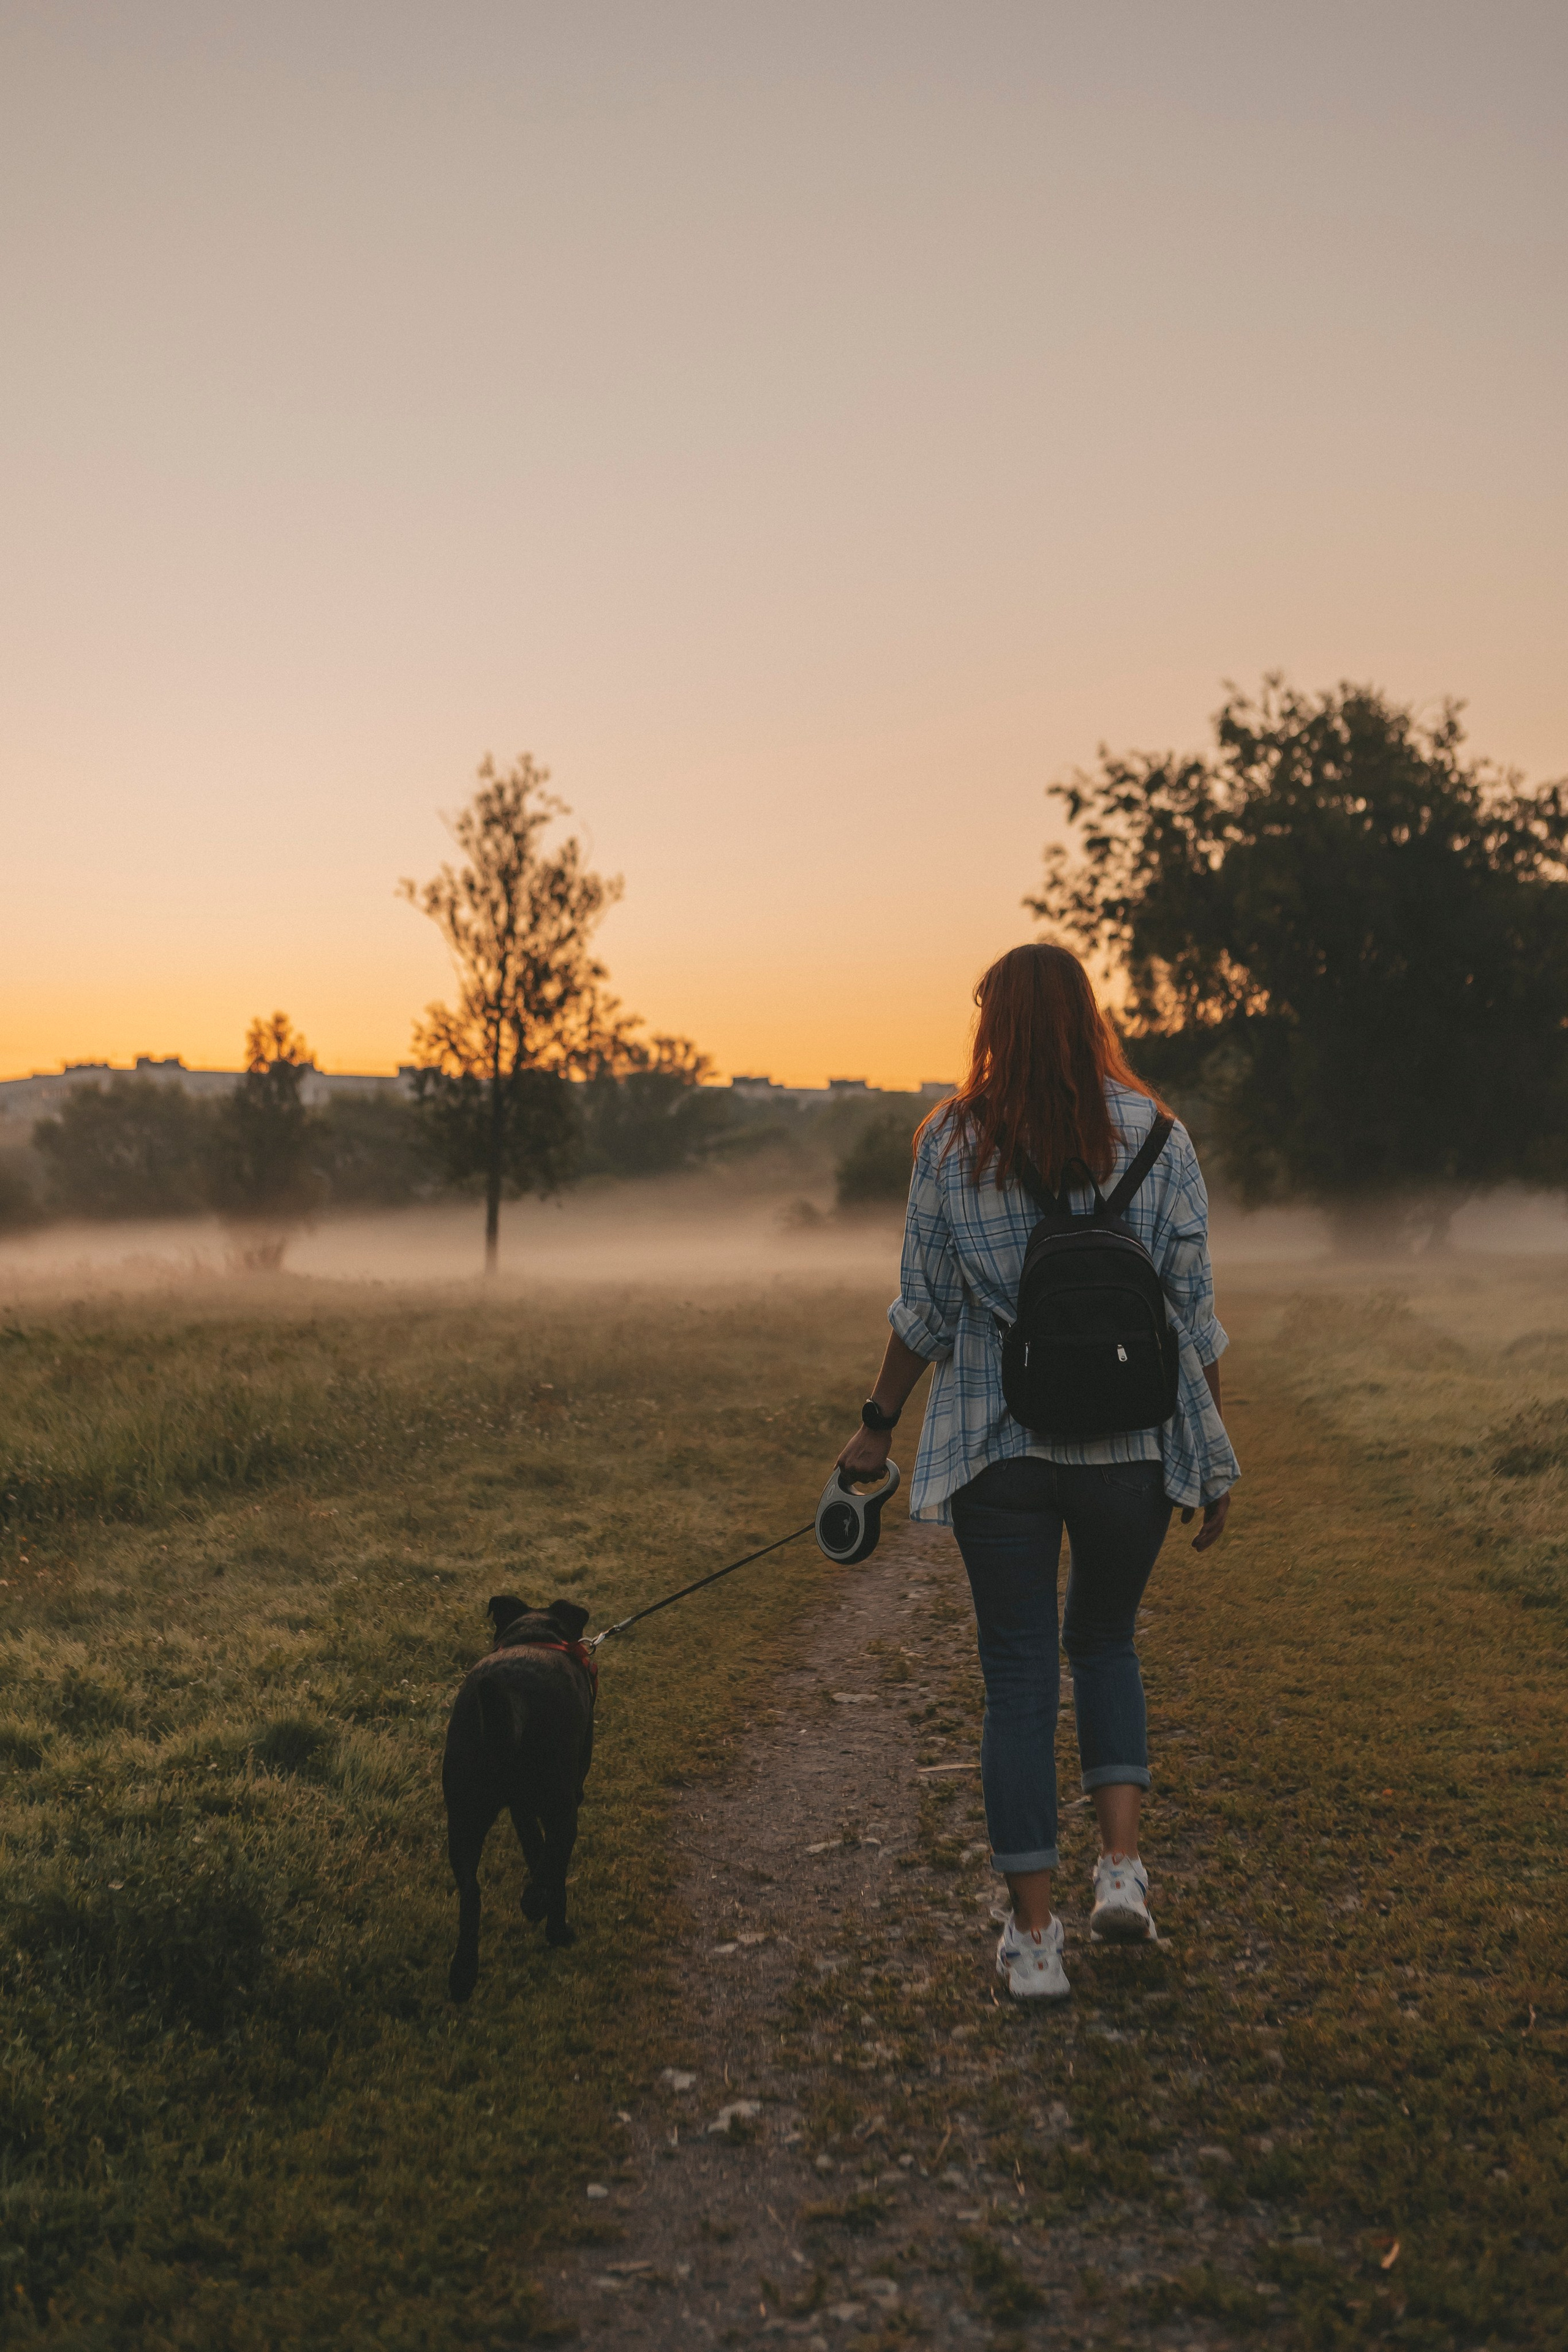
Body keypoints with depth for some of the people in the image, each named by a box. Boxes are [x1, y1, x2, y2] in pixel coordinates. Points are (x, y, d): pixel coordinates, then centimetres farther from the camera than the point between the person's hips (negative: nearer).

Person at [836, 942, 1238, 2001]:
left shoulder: (952, 1141, -2)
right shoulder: (1152, 1133, -1)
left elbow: (924, 1309, 1)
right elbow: (1194, 1307, 0)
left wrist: (877, 1427, 14)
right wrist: (1216, 1459, 7)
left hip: (999, 1445, -1)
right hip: (1130, 1443, 1)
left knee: (1020, 1675, 7)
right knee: (1107, 1643, 23)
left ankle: (1035, 1935, 11)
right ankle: (1123, 1862, 9)